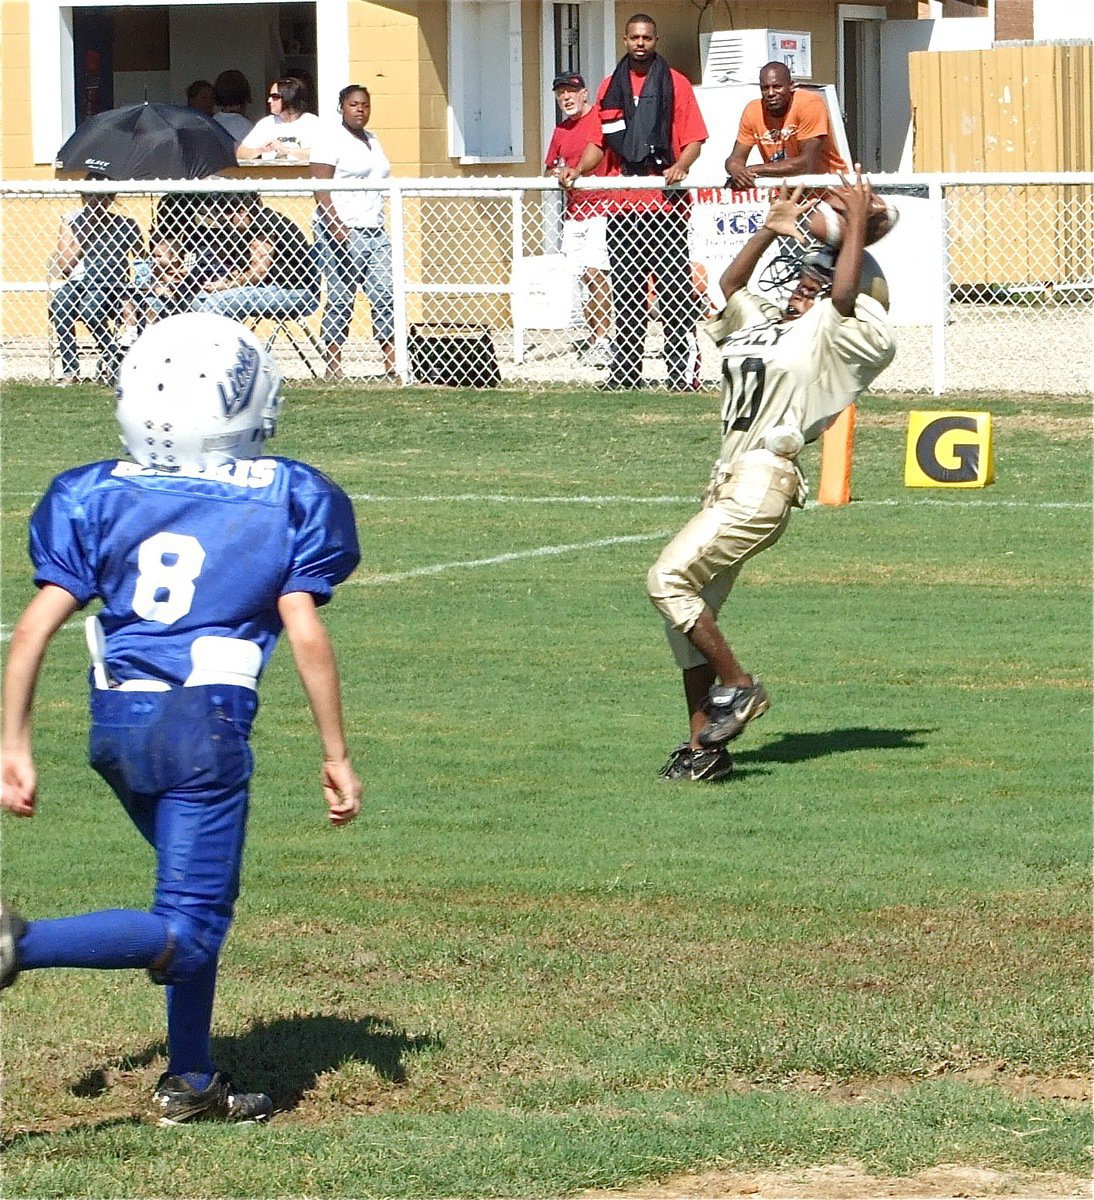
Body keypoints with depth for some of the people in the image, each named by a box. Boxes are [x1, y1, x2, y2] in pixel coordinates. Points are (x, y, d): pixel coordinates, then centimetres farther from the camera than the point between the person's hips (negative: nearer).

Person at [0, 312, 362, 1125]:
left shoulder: (101, 497, 7)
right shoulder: (285, 500, -1)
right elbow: (306, 632, -7)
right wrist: (336, 755, 1)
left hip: (115, 723, 6)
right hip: (204, 722, -6)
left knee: (203, 890, 26)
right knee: (186, 932, -5)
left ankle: (191, 1082, 28)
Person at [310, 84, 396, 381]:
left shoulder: (372, 141, 20)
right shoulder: (330, 138, -4)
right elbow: (320, 188, -12)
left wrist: (380, 223, 18)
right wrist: (336, 227, -20)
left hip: (374, 231, 7)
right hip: (342, 231, -7)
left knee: (385, 296, -2)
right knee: (340, 300, -6)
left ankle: (392, 364, -3)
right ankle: (333, 367, -2)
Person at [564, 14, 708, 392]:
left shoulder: (676, 85, 5)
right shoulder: (610, 88, 15)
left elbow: (694, 140, 2)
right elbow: (599, 142, 17)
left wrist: (680, 166, -17)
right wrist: (579, 169, -1)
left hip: (665, 204, -4)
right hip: (622, 206, 4)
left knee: (674, 291, -7)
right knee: (626, 295, 5)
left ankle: (683, 371, -6)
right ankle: (625, 371, 9)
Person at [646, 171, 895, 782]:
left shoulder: (835, 335, -2)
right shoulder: (764, 320, 24)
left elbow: (844, 296, -21)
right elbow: (730, 286, 37)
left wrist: (859, 222, -14)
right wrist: (770, 231, 29)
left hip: (763, 480, -10)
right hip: (729, 481, 10)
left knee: (670, 581, -19)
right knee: (692, 611, 6)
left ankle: (738, 686, -10)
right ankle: (704, 744, 9)